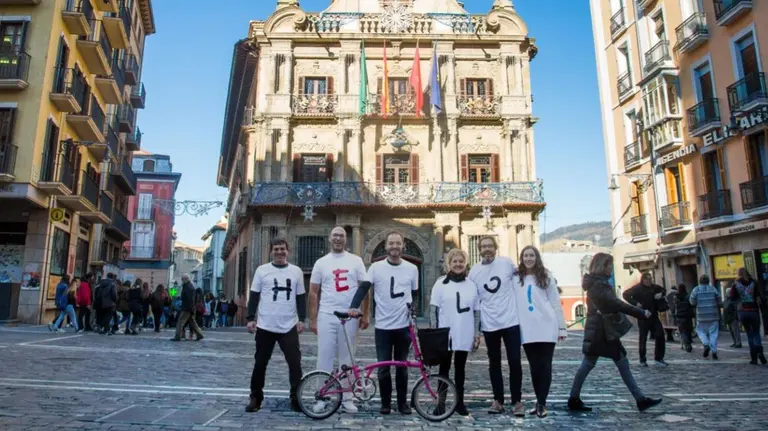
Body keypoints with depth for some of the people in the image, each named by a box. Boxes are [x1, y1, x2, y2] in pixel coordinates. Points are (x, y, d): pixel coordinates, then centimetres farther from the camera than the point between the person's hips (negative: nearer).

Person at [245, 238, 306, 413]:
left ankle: (296, 399, 9)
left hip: (289, 327, 1)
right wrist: (251, 318, -1)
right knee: (260, 363, 9)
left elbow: (301, 297, 10)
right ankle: (256, 398, 24)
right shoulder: (262, 270, 3)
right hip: (265, 327, 0)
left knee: (295, 363, -2)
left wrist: (301, 319, 2)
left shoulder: (296, 271, 7)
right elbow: (254, 296, 5)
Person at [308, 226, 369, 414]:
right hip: (326, 316, 0)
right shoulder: (321, 263, 5)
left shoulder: (356, 261, 4)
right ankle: (322, 398, 13)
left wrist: (365, 315, -1)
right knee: (324, 357, 3)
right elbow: (313, 293, 6)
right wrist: (312, 319, 1)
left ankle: (347, 398, 17)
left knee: (347, 359, 8)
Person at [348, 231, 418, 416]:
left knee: (402, 366, 11)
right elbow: (363, 288, -11)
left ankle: (402, 402, 24)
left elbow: (415, 294, 14)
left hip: (403, 326, 1)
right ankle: (385, 403, 20)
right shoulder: (376, 267, -2)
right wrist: (354, 307, -28)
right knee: (383, 367, 4)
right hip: (382, 326, -1)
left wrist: (412, 307, -6)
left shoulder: (412, 268, 4)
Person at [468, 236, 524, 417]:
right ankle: (498, 400, 22)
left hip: (510, 321, -1)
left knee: (515, 362, 1)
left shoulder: (507, 263, -3)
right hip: (489, 325, 2)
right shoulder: (474, 271, 1)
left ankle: (517, 401, 15)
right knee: (494, 363, 11)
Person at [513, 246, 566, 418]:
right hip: (527, 330, 1)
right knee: (534, 366, 7)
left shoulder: (546, 277, 6)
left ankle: (542, 404, 8)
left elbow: (555, 303, 6)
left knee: (545, 366, 1)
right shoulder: (516, 278, 7)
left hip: (546, 328, -1)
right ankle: (540, 402, 19)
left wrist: (562, 327, 3)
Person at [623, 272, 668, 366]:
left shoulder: (654, 287, 5)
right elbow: (626, 294, -15)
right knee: (643, 338, 3)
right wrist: (635, 303, -22)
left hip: (653, 315, 5)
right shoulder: (637, 288, -10)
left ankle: (659, 358, 10)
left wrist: (661, 294, 2)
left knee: (660, 335, -2)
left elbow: (663, 289, 24)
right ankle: (642, 360, 15)